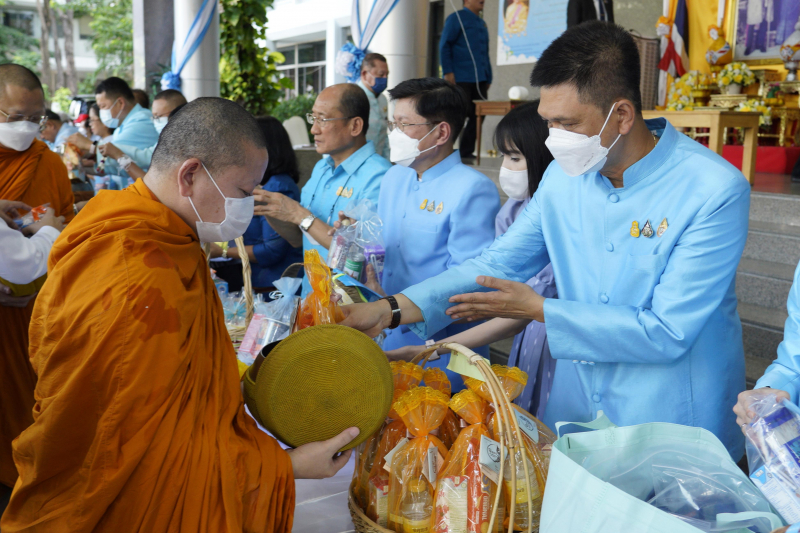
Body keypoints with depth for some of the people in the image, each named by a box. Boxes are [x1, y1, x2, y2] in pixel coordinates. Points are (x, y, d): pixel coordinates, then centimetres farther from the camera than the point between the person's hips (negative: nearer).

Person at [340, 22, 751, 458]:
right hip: (573, 407, 5)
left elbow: (668, 332, -23)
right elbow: (498, 263, 0)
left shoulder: (715, 190, -21)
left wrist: (538, 309, -22)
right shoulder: (563, 176, -4)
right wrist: (392, 310, -12)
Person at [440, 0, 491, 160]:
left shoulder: (482, 23, 20)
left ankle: (466, 151, 10)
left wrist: (488, 78, 15)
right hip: (461, 79, -7)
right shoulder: (457, 18, -1)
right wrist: (448, 72, -15)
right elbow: (444, 46, -7)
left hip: (480, 79, 7)